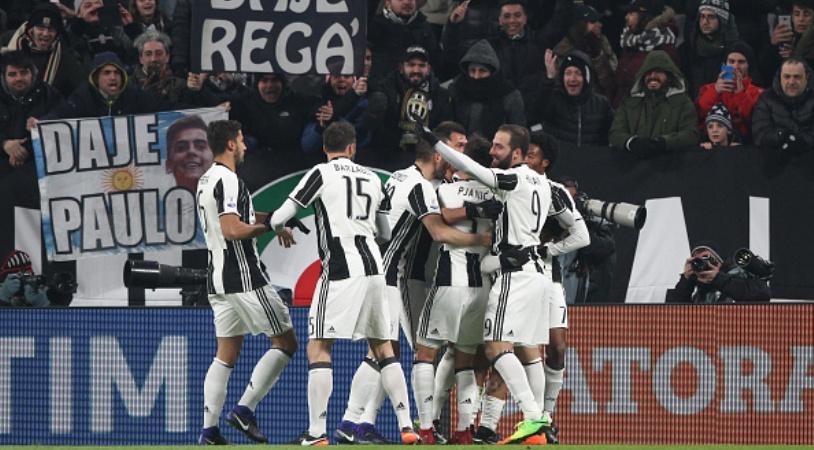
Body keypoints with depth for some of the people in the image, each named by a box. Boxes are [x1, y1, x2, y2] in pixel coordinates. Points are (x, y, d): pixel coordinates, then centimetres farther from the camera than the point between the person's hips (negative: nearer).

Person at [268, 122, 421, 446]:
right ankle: (406, 425, 6)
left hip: (341, 270, -5)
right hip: (373, 267, 6)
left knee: (318, 346, -1)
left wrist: (277, 224, 22)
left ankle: (317, 432, -8)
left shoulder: (322, 174, -2)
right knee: (382, 346, 13)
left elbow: (280, 218, -1)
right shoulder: (372, 179, 16)